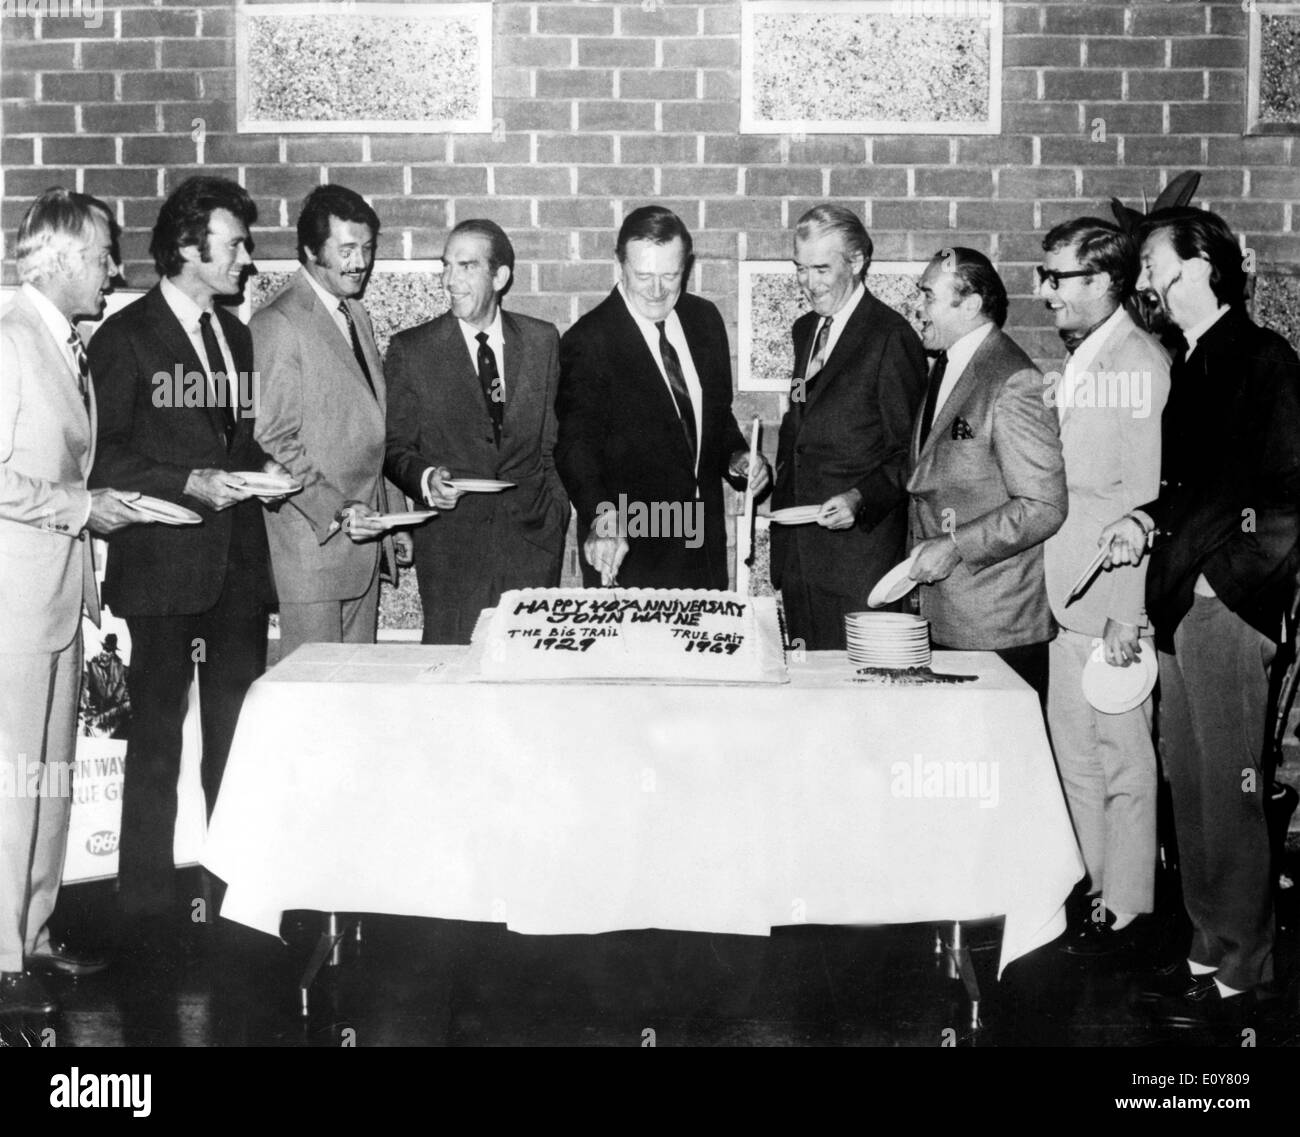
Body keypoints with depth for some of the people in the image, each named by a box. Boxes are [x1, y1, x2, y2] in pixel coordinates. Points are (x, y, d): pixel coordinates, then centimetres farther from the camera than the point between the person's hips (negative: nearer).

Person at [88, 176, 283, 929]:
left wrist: (263, 467, 2)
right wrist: (190, 484, -20)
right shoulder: (126, 337, -5)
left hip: (239, 559, 6)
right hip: (162, 561, -6)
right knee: (158, 729, 1)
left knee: (238, 724, 10)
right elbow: (103, 457, -10)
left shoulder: (236, 335, 16)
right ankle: (148, 895, 11)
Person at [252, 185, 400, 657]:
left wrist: (378, 516, 13)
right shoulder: (278, 325, -10)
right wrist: (335, 511, -20)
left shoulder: (358, 315, 17)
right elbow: (274, 442, -13)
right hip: (311, 540, -8)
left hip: (363, 535, 8)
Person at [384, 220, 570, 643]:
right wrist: (426, 480, -15)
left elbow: (553, 438, 13)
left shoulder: (542, 340, 7)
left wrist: (556, 511, 5)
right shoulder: (411, 349, 1)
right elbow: (395, 447, 4)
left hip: (533, 534, 2)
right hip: (451, 541, -1)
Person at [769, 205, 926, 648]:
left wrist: (861, 498, -23)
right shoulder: (805, 329, 16)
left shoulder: (892, 337, -9)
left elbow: (910, 453, -10)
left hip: (859, 552, -7)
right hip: (797, 553, 7)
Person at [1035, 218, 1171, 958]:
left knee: (1122, 759, 2)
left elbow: (1142, 493, -18)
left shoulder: (1138, 362, -14)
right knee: (1075, 754, 16)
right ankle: (1092, 892, 28)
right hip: (1071, 599, 9)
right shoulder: (1078, 362, 14)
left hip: (1113, 602, -9)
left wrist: (1127, 614, -20)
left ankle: (1125, 912, 14)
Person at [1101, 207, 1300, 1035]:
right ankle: (1210, 956, 24)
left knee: (1230, 796, -2)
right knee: (1192, 791, 13)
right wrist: (1149, 523, 7)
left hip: (1229, 607, -9)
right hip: (1182, 606, 9)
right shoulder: (1192, 364, 17)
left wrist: (1232, 576, -13)